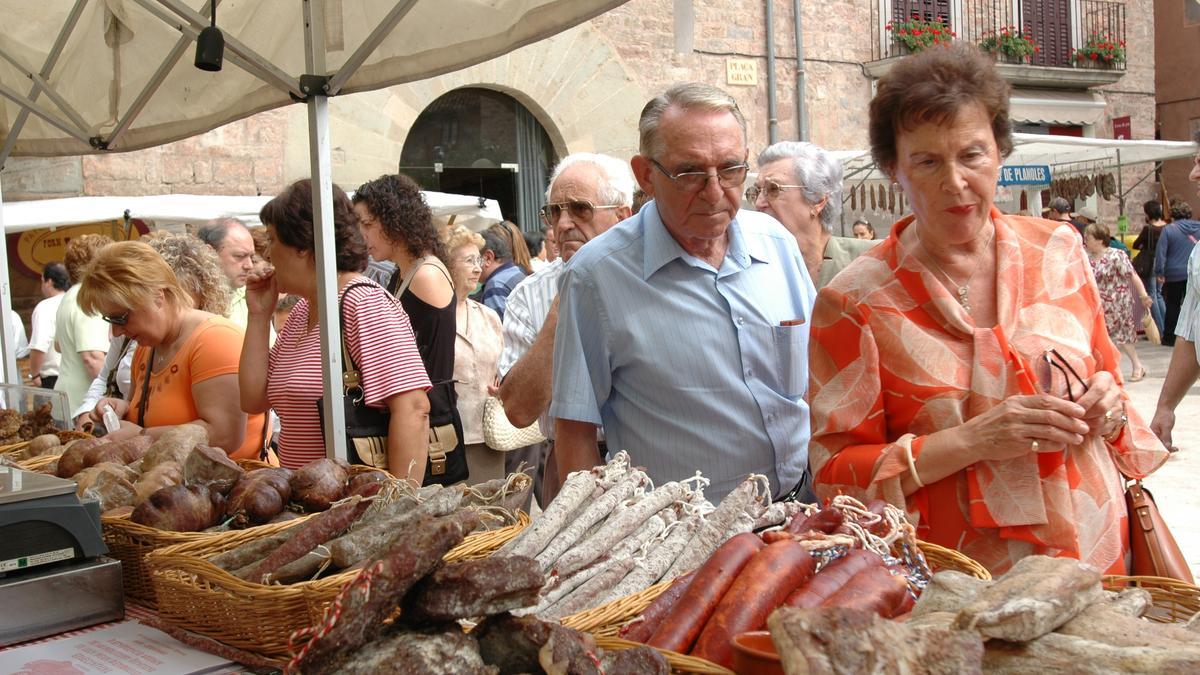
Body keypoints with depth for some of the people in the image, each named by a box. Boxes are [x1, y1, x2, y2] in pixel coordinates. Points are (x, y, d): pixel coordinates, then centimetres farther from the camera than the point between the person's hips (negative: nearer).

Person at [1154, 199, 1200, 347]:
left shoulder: (1168, 230, -8)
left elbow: (1160, 252, -12)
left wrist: (1159, 273, -9)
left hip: (1174, 275, -2)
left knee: (1172, 306, 8)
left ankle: (1170, 337, 11)